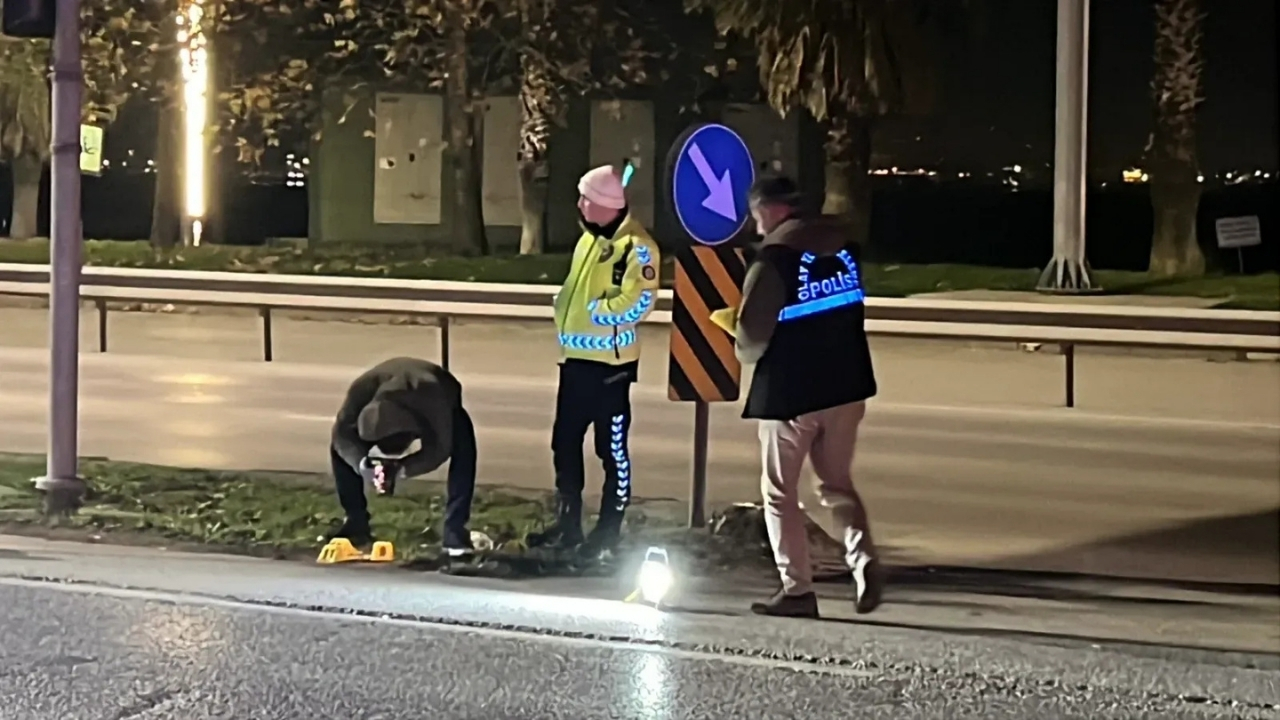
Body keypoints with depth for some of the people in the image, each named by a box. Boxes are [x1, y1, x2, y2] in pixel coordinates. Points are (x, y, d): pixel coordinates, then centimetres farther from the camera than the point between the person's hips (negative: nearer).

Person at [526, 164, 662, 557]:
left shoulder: (635, 245, -16)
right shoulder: (591, 237, 14)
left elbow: (638, 301, -24)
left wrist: (596, 310, -15)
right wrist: (566, 319, 6)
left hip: (609, 364, -9)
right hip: (576, 359, 9)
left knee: (612, 449, 0)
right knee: (565, 442, 14)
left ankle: (608, 530, 8)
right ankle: (568, 524, 24)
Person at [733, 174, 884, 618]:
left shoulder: (774, 258, -15)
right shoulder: (843, 246, 6)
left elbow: (752, 337, -16)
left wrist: (746, 353, 4)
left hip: (790, 391, -6)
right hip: (846, 386, 6)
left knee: (781, 492, 7)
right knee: (837, 484, 17)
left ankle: (797, 590, 6)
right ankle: (863, 558, -6)